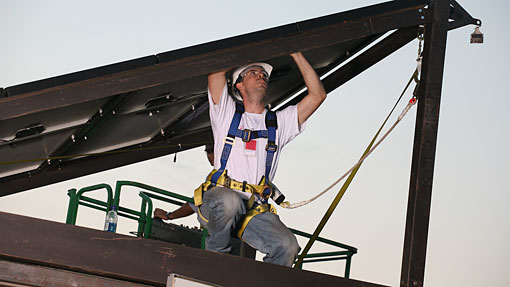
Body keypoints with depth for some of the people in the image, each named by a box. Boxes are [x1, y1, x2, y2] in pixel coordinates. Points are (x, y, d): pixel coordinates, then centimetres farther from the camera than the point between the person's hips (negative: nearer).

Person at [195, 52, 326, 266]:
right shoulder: (227, 112, 17)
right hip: (219, 197, -2)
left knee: (287, 247, -27)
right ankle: (215, 255, -12)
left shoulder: (279, 123, 24)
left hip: (255, 209, 2)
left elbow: (318, 94, 17)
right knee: (229, 201, -40)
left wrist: (296, 53, 16)